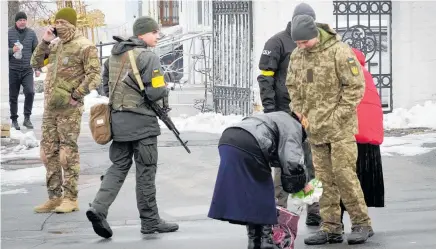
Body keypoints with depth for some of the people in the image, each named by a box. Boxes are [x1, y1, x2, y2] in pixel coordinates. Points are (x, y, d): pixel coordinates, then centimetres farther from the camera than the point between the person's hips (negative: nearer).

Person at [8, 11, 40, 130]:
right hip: (13, 70, -1)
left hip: (27, 69, 1)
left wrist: (38, 68, 3)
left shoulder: (31, 33, 5)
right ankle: (14, 120, 18)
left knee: (30, 92, -15)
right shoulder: (9, 33, -1)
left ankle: (27, 118, -3)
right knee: (13, 96, 5)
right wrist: (11, 50, -21)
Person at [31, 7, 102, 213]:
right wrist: (44, 42, 3)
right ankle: (54, 197, 14)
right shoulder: (55, 44, 13)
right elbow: (35, 63, 16)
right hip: (50, 106, 8)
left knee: (68, 153, -5)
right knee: (48, 153, 8)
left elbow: (94, 76, -14)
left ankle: (71, 199, 1)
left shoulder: (85, 47, -9)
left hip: (69, 109, -7)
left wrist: (76, 96, -16)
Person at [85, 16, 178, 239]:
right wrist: (165, 90, 3)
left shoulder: (114, 55, 12)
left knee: (119, 166, 13)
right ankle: (150, 221, 11)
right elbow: (156, 92, -18)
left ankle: (98, 208, -4)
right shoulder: (148, 57, -14)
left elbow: (106, 85, 19)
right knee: (146, 171, 2)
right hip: (141, 121, -7)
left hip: (118, 119, 7)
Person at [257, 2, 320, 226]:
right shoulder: (278, 42, -4)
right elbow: (265, 76, -8)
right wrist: (269, 108, -15)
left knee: (313, 162, 5)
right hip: (286, 113, -5)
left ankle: (314, 212, 11)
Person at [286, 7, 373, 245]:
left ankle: (362, 224, 2)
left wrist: (339, 115, -12)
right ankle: (330, 228, 12)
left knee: (344, 174, -9)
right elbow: (292, 87, 19)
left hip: (340, 127, -6)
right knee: (324, 179, 7)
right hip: (314, 128, 6)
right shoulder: (297, 55, 7)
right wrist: (301, 113, 8)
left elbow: (356, 85, -10)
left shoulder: (339, 51, -11)